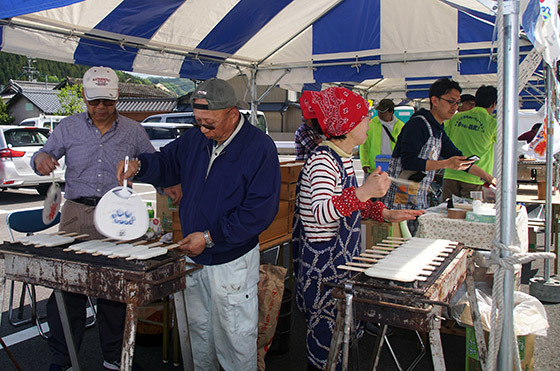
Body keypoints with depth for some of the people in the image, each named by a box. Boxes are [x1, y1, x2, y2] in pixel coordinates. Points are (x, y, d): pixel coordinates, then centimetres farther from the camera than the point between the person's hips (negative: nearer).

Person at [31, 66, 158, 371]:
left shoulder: (133, 131, 7)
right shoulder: (68, 127, 8)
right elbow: (45, 156, 12)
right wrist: (41, 158, -12)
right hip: (76, 214, 1)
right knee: (67, 287, 3)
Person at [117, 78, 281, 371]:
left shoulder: (260, 147, -17)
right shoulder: (194, 139, 2)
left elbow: (260, 209, -21)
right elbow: (166, 163, 15)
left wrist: (210, 237, -23)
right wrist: (139, 166, -9)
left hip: (231, 261, -6)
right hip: (192, 256, 6)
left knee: (233, 336, 8)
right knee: (197, 328, 22)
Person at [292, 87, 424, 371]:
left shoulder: (342, 157, 10)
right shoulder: (322, 160, -20)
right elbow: (321, 213, -34)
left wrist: (386, 214, 10)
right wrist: (363, 192, -44)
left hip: (341, 257, 10)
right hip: (322, 260, -9)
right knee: (326, 329, 3)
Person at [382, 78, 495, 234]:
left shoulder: (438, 130, 17)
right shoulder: (418, 124, -12)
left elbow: (458, 158, 23)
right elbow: (408, 162, -21)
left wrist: (488, 177, 15)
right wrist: (446, 164, -24)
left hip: (420, 201, 9)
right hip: (403, 201, -9)